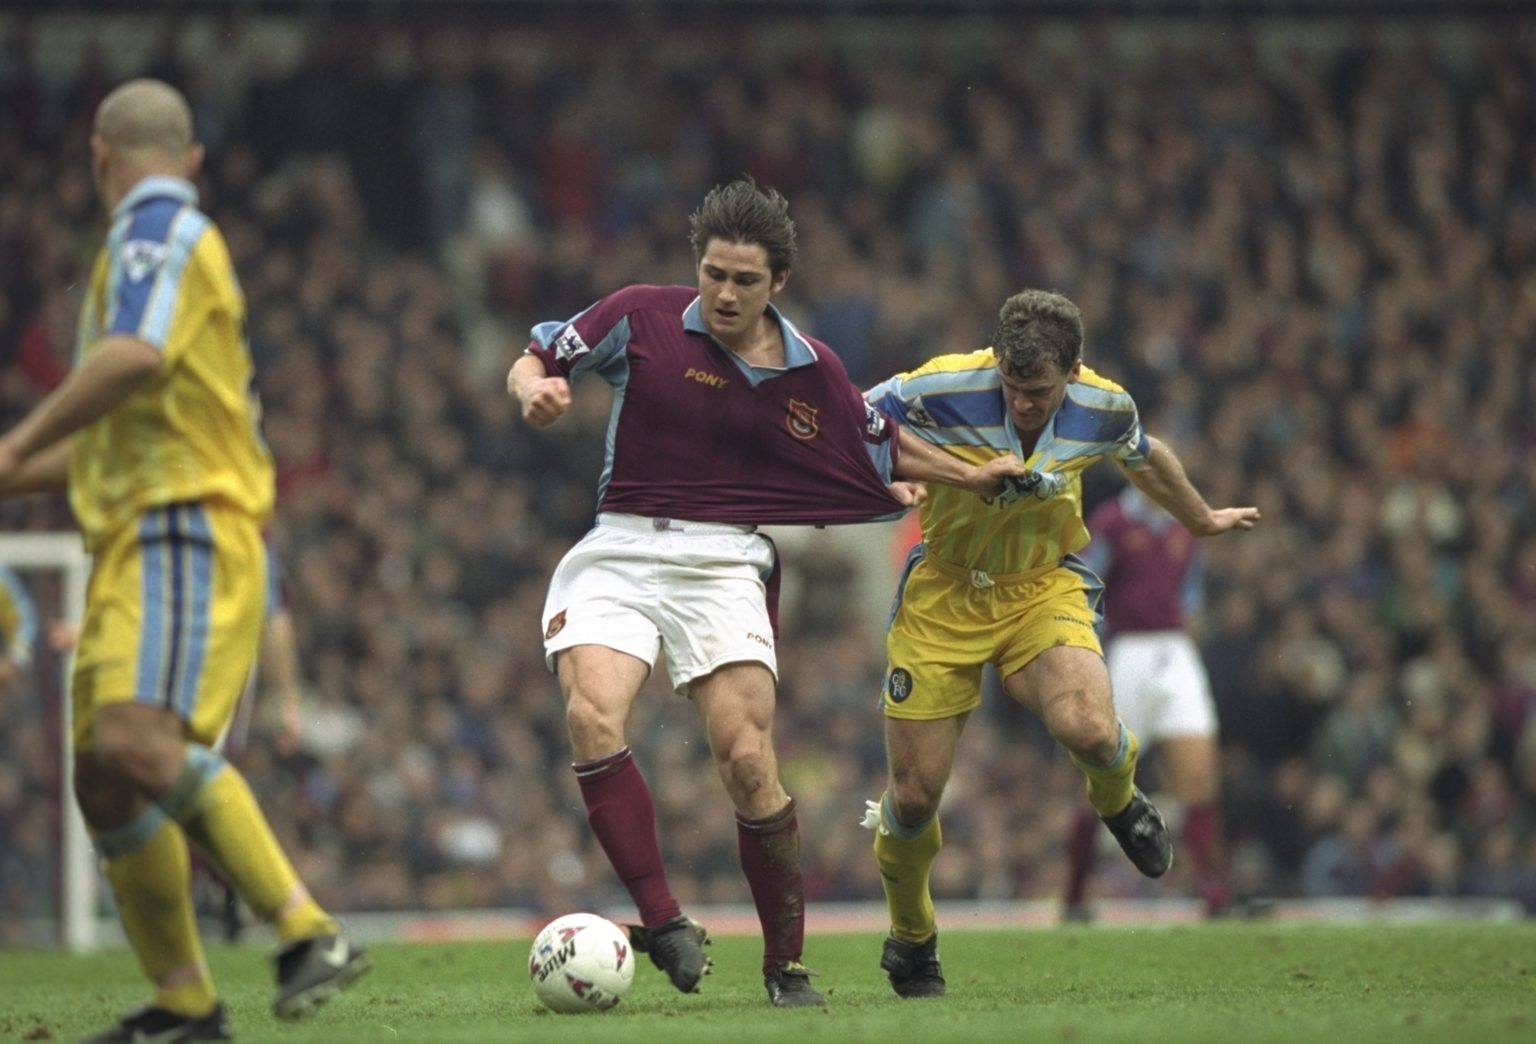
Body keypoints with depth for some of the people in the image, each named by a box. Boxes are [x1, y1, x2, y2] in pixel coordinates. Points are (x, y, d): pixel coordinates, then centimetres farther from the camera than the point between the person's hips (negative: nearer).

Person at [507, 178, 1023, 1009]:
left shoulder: (813, 375, 7)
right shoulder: (641, 319, 1)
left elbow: (883, 448, 25)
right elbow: (533, 361, 10)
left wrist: (972, 475, 22)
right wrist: (534, 389, -12)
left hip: (724, 565, 0)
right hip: (616, 555, 0)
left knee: (748, 762, -14)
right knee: (592, 715, -27)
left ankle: (786, 965, 3)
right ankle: (662, 921, -23)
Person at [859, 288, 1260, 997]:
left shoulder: (1103, 408, -13)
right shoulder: (943, 390, -24)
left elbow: (1145, 460, 12)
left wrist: (1203, 520, 29)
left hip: (1044, 586, 1)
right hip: (945, 593, -1)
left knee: (1088, 731, -28)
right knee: (913, 796, -3)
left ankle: (1117, 799, 10)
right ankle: (911, 936, 27)